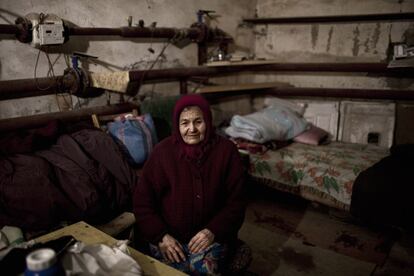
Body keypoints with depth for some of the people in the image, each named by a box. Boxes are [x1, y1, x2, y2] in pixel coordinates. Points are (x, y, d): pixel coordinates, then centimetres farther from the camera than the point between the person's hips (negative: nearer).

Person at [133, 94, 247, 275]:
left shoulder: (225, 150, -6)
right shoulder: (163, 152, -6)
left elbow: (236, 200, -1)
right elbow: (142, 201, -1)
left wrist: (213, 231, -13)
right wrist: (160, 236, -12)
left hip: (211, 235, 0)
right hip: (168, 236, 0)